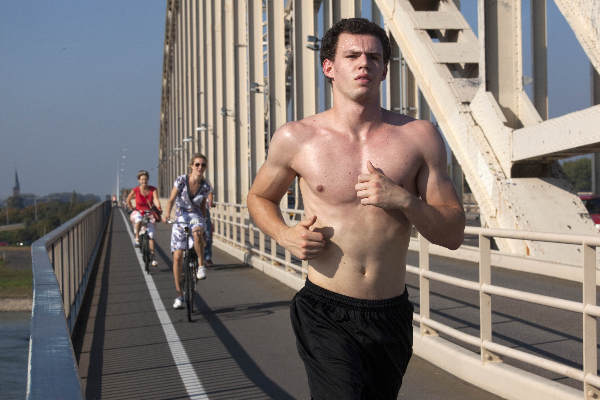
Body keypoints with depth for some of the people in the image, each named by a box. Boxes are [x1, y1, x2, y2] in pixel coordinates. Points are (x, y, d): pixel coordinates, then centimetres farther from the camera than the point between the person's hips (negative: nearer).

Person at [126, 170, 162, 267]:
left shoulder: (153, 190, -8)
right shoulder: (135, 190, -9)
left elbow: (156, 200, -22)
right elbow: (128, 200, 7)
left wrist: (159, 208, -40)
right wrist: (132, 209, 0)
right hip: (138, 212, -1)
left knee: (151, 235, -9)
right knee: (138, 220, -39)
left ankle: (153, 256, -4)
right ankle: (137, 239, -19)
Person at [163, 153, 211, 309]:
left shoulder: (206, 186, -8)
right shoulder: (181, 180, -13)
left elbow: (203, 206, 6)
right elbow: (171, 199, -10)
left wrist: (204, 224, 7)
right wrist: (167, 212, -28)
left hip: (196, 216, 0)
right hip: (180, 217, 0)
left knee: (197, 233, -40)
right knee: (177, 257, -3)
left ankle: (201, 266, -20)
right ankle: (179, 295, 8)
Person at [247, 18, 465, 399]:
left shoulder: (419, 137, 0)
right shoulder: (296, 138, -2)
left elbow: (453, 234, 2)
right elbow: (259, 198, 17)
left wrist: (403, 200, -17)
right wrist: (285, 234, -5)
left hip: (391, 316, 3)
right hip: (326, 314, -2)